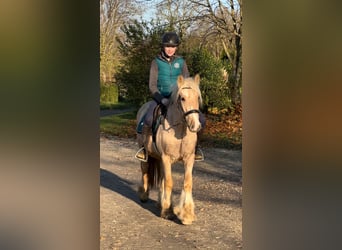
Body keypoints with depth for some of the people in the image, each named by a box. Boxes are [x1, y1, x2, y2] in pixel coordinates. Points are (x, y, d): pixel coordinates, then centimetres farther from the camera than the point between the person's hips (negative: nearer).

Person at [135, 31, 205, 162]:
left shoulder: (181, 62, 6)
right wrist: (162, 100, -20)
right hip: (160, 98, -2)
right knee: (148, 120, -32)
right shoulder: (156, 62, 0)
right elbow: (152, 85, -5)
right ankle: (145, 146, -5)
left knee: (201, 119, -17)